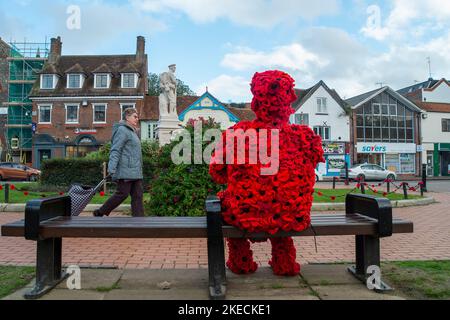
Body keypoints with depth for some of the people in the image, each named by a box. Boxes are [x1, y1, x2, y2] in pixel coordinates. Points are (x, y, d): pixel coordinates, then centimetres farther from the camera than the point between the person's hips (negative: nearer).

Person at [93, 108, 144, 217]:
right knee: (122, 194, -4)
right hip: (125, 171, -9)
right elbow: (115, 150, -15)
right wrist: (112, 169, -23)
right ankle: (100, 213, 12)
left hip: (135, 172, 9)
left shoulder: (132, 131, 22)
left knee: (137, 195, 4)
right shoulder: (122, 130, -7)